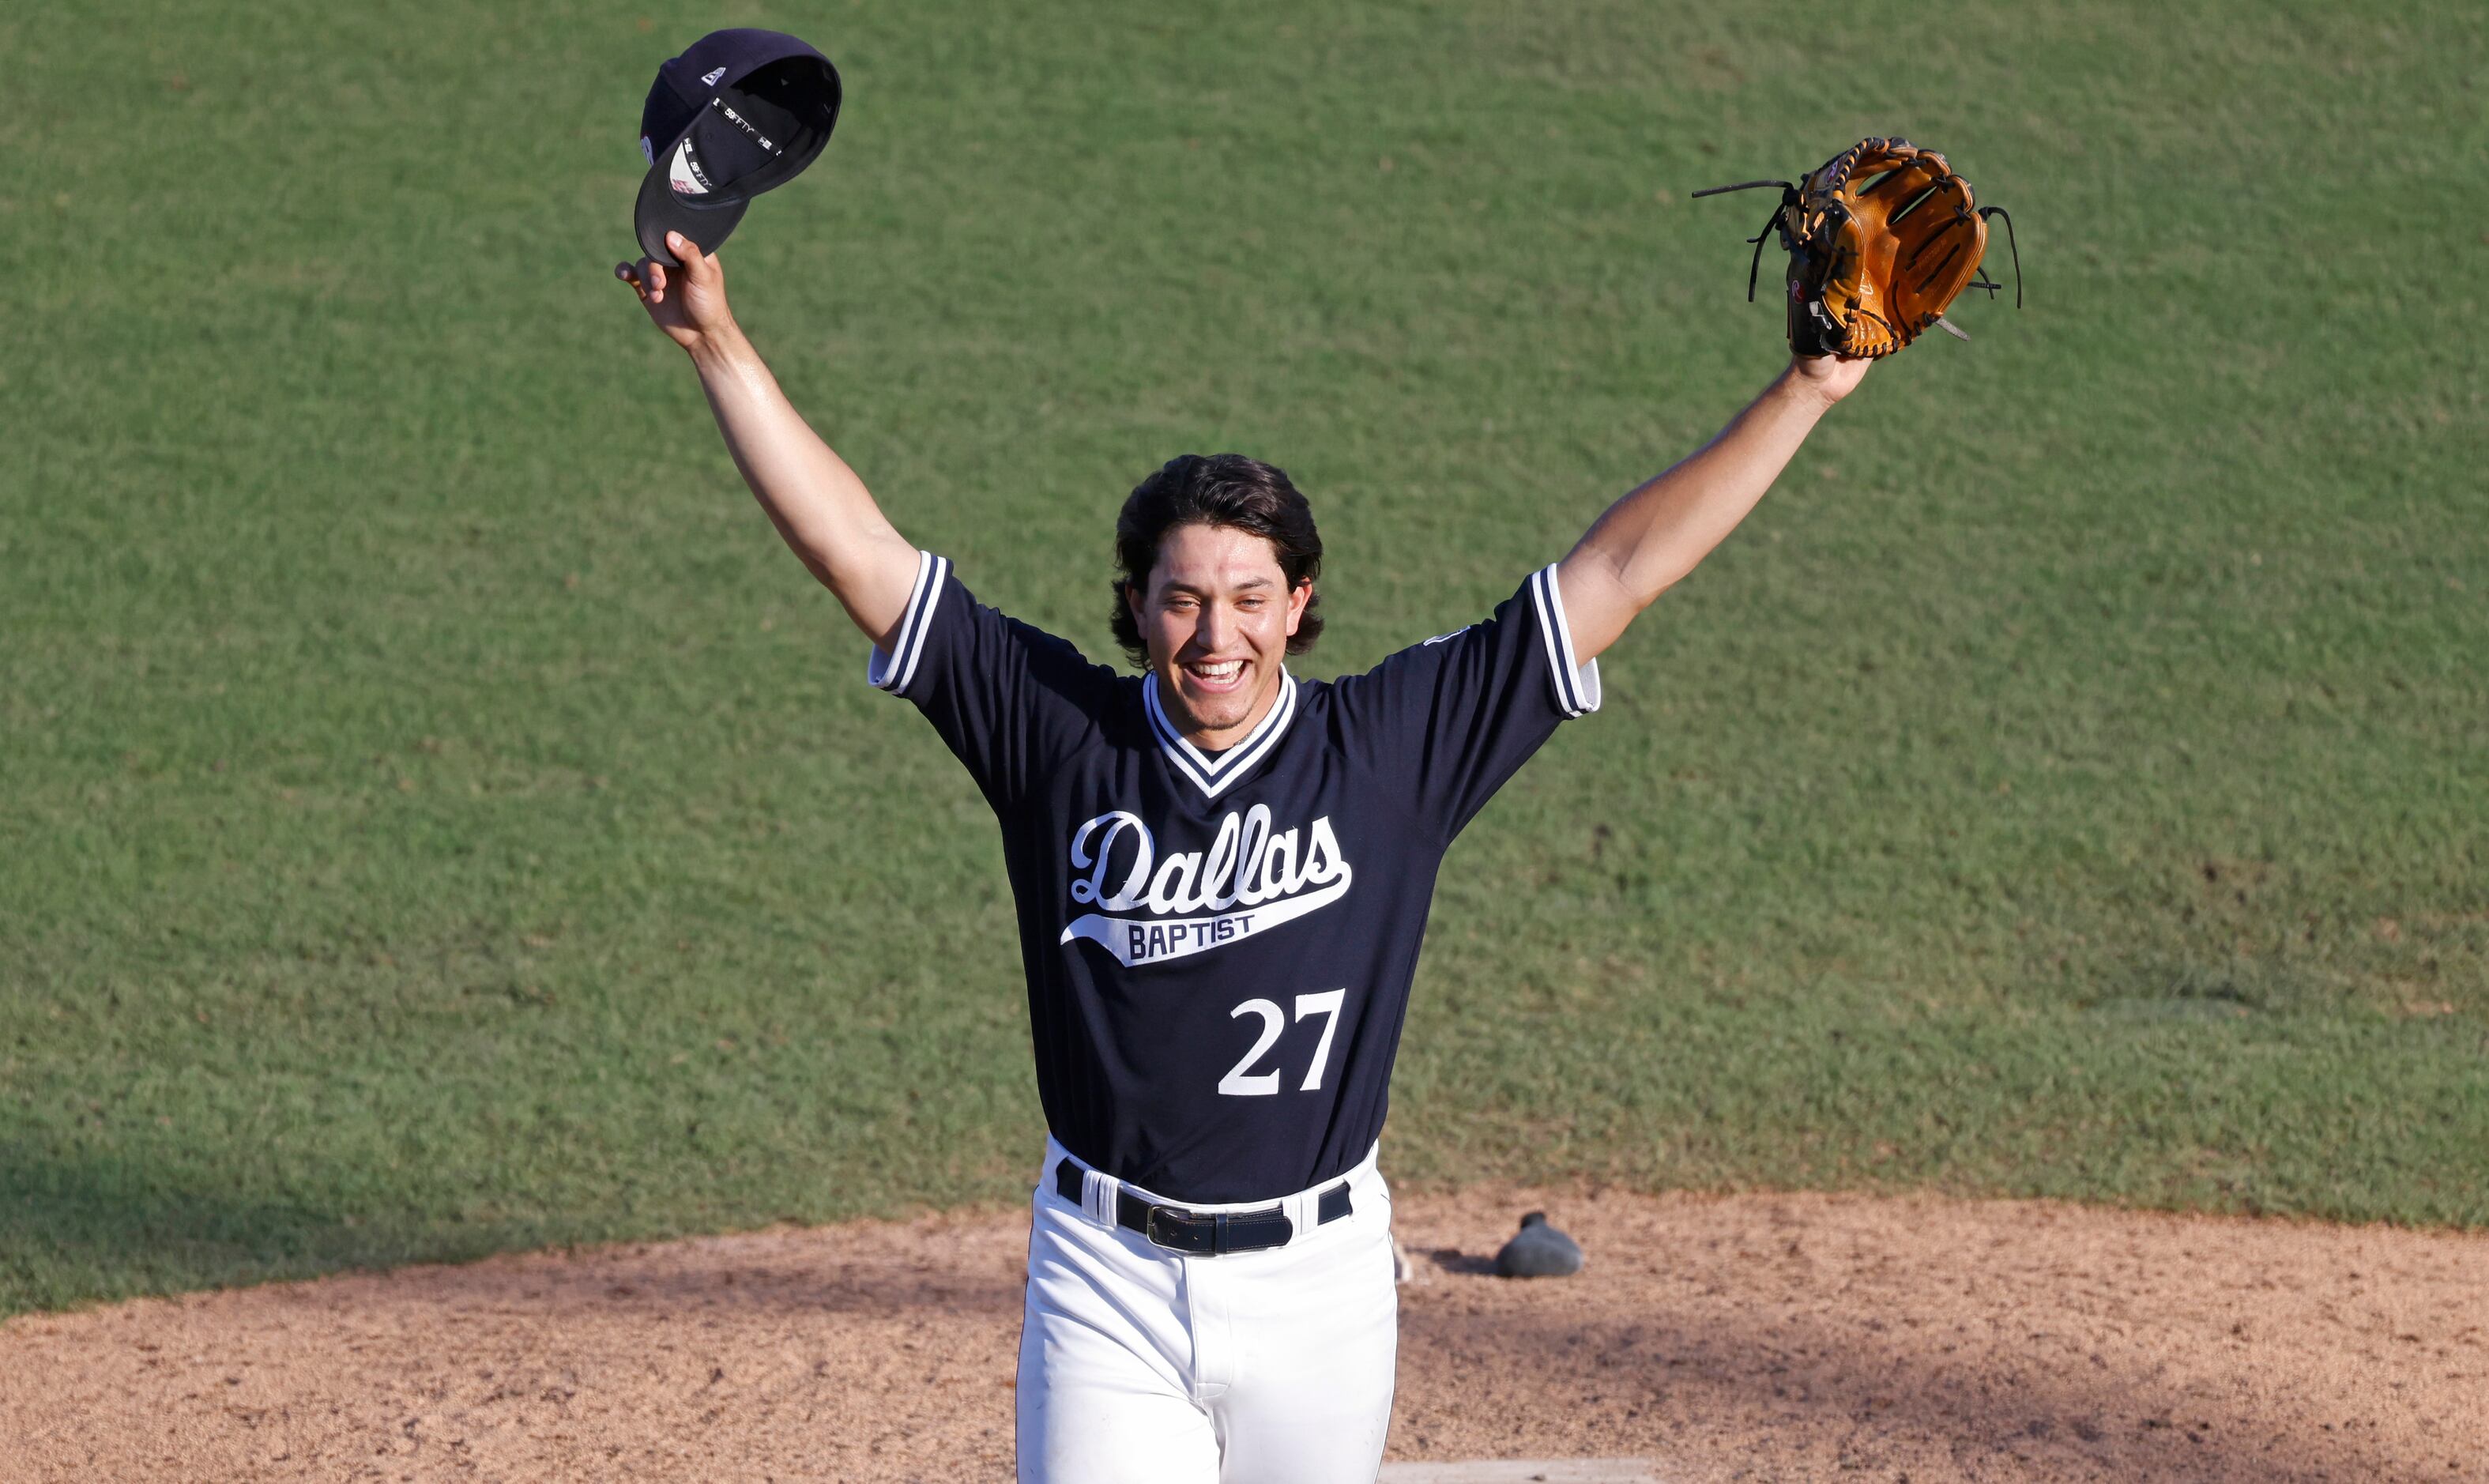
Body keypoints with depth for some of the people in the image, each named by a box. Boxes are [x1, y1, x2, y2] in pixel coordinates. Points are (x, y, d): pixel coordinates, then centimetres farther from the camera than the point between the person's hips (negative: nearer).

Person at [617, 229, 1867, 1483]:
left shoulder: (1393, 747, -1)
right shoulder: (1059, 732, -1)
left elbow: (1616, 573, -2)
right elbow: (853, 548, -2)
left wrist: (1804, 393, -4)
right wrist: (718, 344, -7)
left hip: (1318, 1281, 1)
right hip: (1108, 1279, -1)